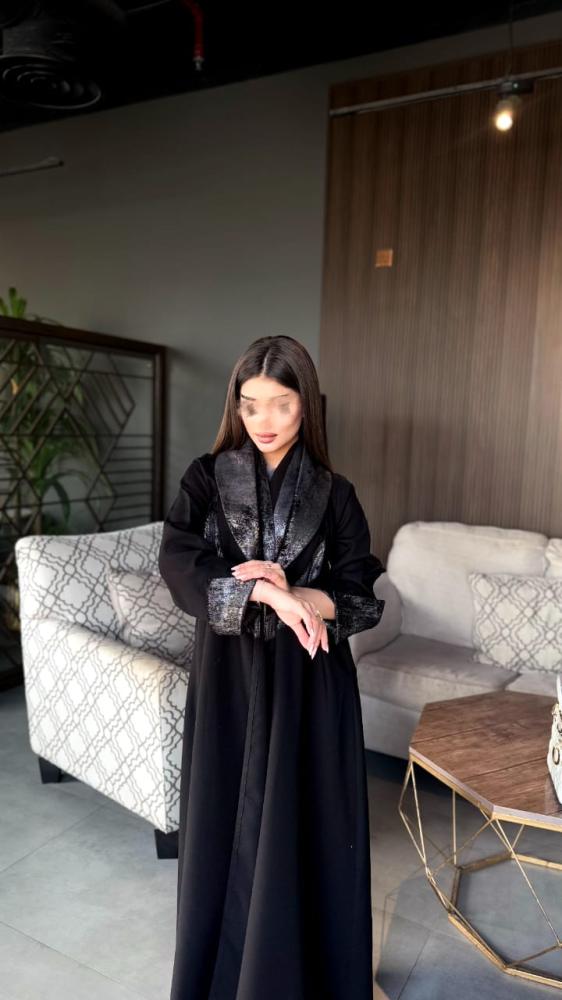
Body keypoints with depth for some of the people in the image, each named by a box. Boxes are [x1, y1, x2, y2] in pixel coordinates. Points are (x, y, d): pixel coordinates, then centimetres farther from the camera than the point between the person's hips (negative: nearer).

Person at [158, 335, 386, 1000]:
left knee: (303, 820, 10)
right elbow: (178, 564, -14)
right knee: (227, 818, 12)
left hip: (309, 678, 0)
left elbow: (364, 597, -3)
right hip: (229, 673, 1)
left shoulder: (334, 494, -1)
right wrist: (266, 591, -24)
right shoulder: (207, 478, -1)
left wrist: (295, 595, -20)